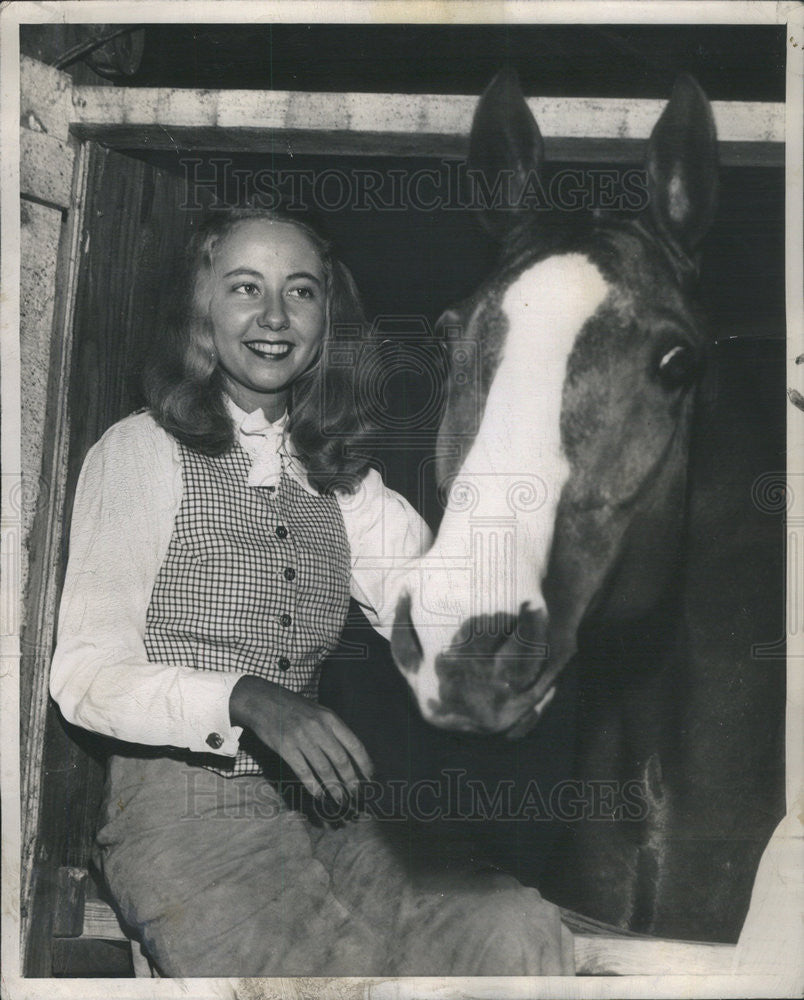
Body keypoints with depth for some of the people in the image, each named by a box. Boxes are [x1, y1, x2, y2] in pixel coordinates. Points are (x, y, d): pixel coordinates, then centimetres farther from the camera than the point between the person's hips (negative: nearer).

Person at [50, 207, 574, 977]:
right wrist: (245, 699, -24)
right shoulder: (139, 452, -1)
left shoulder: (337, 476, 16)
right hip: (179, 814, -5)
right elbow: (84, 676, -8)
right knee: (339, 968, -30)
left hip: (317, 813, 5)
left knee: (524, 934, -19)